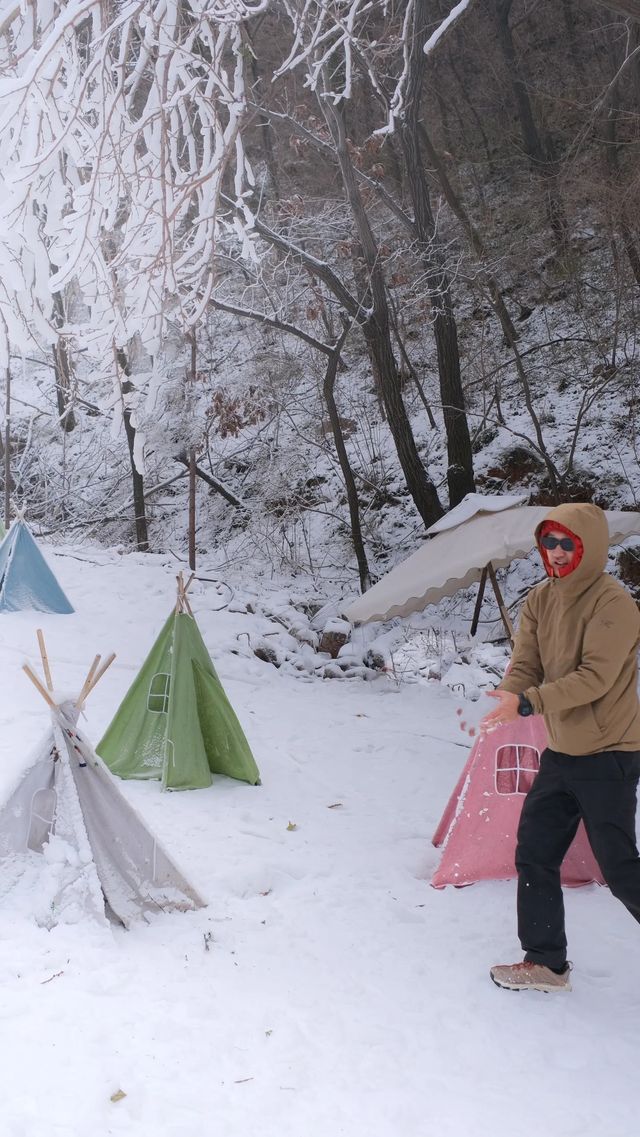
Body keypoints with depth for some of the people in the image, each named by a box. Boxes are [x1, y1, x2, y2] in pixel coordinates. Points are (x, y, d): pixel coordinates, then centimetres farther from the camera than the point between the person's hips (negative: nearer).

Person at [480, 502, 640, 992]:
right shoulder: (540, 601, 4)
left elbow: (595, 677, -25)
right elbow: (525, 665, 1)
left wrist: (528, 703, -32)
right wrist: (509, 696, -21)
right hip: (561, 752, 7)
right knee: (535, 856, 10)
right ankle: (546, 962, 24)